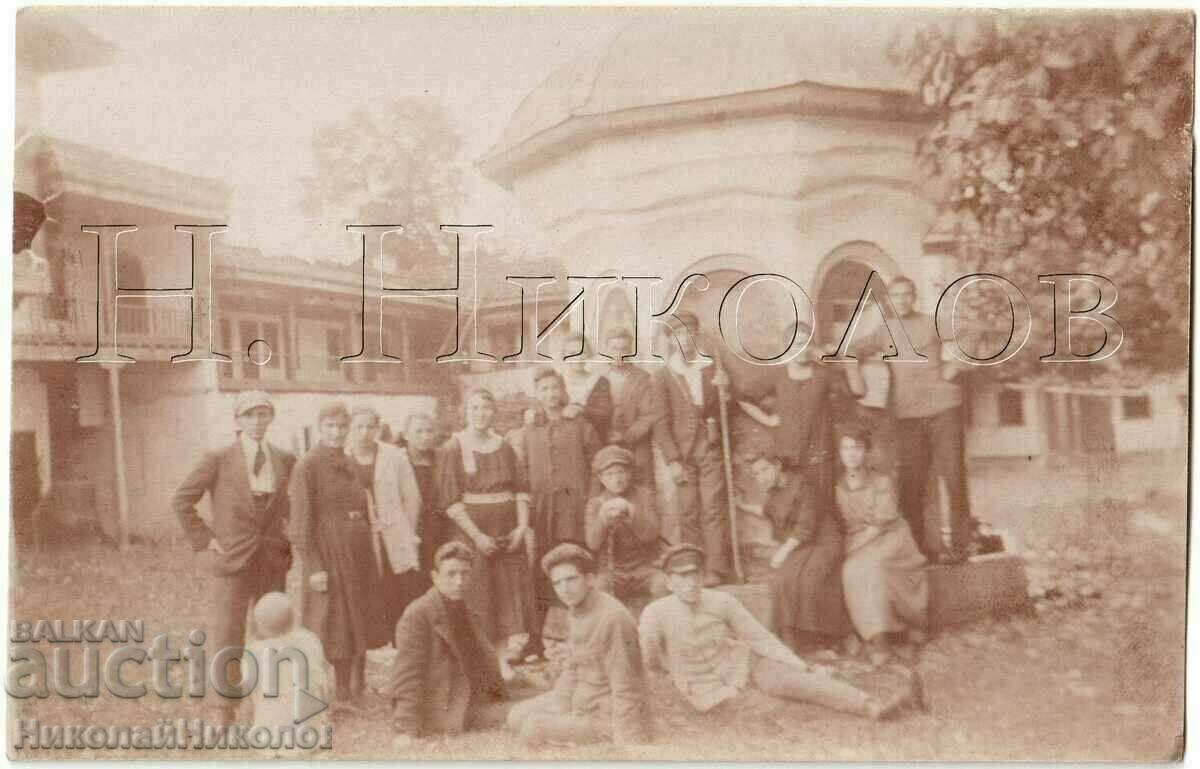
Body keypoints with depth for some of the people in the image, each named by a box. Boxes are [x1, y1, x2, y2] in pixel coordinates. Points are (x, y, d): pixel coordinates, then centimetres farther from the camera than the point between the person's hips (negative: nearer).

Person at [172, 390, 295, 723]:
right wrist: (204, 540, -6)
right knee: (227, 637, 1)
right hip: (233, 560, -3)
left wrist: (290, 532, 7)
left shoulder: (286, 460, 5)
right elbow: (181, 501, -2)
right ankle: (224, 708, 14)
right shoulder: (217, 460, -5)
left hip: (273, 561, 3)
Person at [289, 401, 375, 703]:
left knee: (356, 629, 11)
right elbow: (301, 520, -12)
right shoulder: (308, 465, -8)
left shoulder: (348, 465, 13)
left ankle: (352, 695, 22)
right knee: (329, 631, 0)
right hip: (327, 556, -7)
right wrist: (314, 566, -17)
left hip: (357, 557, 7)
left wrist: (370, 562, 12)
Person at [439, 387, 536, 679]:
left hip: (508, 531, 4)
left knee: (511, 592, 4)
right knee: (479, 599, -1)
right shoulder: (453, 448, -6)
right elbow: (450, 499, -10)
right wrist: (477, 535, -15)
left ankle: (503, 659, 13)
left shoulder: (504, 447, 8)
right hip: (472, 530, -4)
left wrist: (522, 526, -5)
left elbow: (522, 488, 9)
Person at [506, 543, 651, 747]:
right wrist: (557, 715, -2)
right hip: (582, 699, 9)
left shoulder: (613, 618, -26)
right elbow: (570, 669, 9)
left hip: (607, 714, -9)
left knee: (532, 729, -15)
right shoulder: (577, 612, 4)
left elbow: (625, 689, -25)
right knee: (517, 717, 9)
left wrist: (624, 743, -24)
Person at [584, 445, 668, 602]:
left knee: (662, 586, -29)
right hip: (613, 570, 0)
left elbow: (650, 534, -11)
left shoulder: (644, 495, 3)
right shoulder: (596, 503, 4)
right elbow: (593, 545, -10)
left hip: (646, 565, 0)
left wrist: (631, 512, -28)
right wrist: (603, 517, -29)